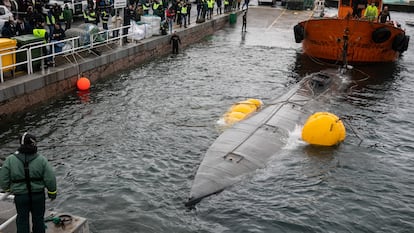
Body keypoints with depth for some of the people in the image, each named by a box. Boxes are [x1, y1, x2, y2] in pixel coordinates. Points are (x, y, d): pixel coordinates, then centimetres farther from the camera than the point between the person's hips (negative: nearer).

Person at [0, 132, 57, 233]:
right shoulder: (41, 159, -14)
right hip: (38, 195, 0)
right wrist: (52, 192, 4)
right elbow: (50, 178, -12)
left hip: (20, 196, 0)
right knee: (38, 219, 17)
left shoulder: (10, 160, -12)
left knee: (22, 221, 15)